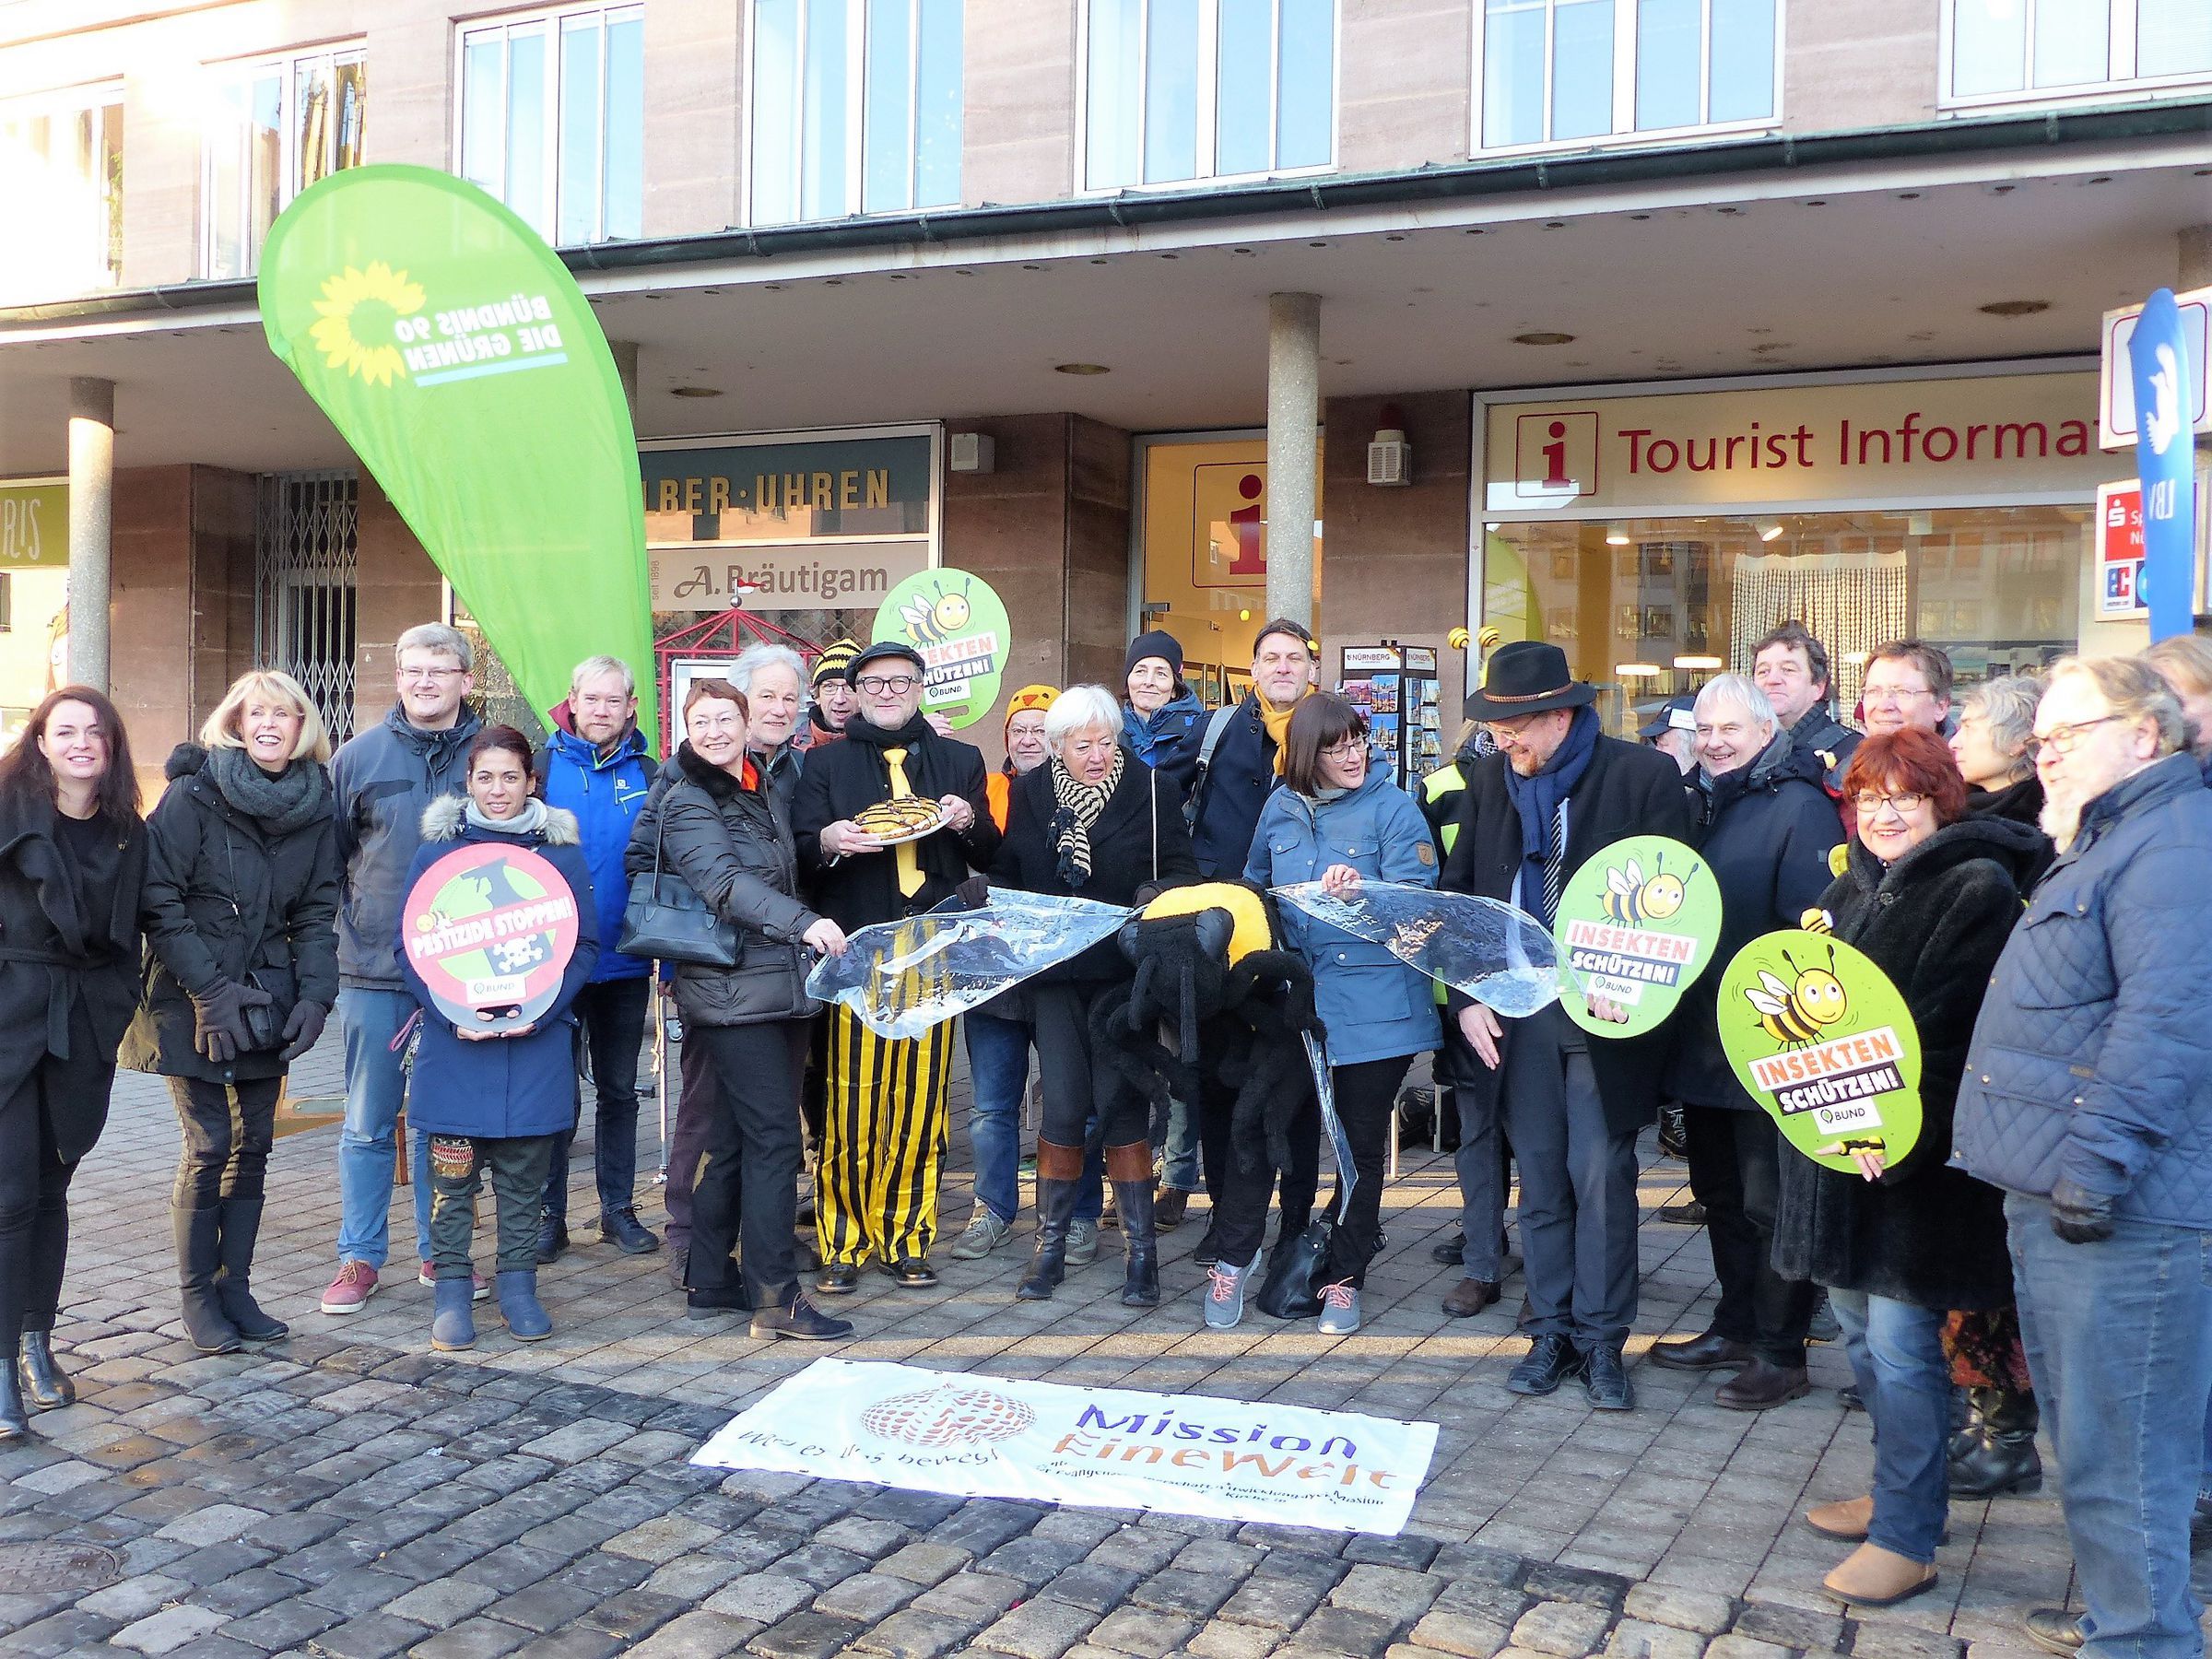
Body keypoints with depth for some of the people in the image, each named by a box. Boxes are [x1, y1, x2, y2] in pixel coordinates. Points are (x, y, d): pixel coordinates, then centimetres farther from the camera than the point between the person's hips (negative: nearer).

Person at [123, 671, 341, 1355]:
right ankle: (197, 1298, 8)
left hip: (269, 1004, 4)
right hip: (193, 1001, -4)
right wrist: (210, 991, -17)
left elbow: (317, 913, 7)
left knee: (254, 1143, 7)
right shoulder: (193, 796, -9)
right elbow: (159, 902, -11)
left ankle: (235, 1287, 18)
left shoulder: (315, 808, 4)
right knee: (209, 1145, -5)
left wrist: (315, 994, -7)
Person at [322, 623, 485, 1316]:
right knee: (369, 1122, 7)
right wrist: (339, 932, 0)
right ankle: (359, 1256, 18)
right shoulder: (358, 756, 2)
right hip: (375, 971, 0)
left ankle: (440, 1252, 23)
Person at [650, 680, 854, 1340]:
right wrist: (804, 922, -36)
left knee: (733, 1140, 12)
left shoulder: (766, 796, 16)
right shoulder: (687, 803, -7)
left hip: (781, 988, 8)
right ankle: (776, 1297, -8)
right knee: (774, 1136, -11)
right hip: (732, 991, -7)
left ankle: (709, 1282, 20)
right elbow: (725, 883, -24)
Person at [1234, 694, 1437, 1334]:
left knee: (1361, 1145, 8)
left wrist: (1359, 892, -33)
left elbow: (1416, 894, -16)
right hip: (1291, 992, 3)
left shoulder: (1392, 807, -6)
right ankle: (1235, 1256, 21)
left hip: (1373, 1001, -3)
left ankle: (1344, 1276, 23)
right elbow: (1256, 885, 22)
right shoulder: (1282, 807, 8)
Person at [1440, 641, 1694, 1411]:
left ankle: (1602, 1340, 14)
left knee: (1601, 1178, 1)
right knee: (1540, 1177, 10)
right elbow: (1458, 890, 9)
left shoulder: (1645, 775, -7)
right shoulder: (1488, 780, 5)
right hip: (1515, 1011, 4)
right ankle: (1552, 1332, 21)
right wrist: (1467, 996, -1)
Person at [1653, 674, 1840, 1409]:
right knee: (1719, 1191, 18)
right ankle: (1736, 1328, 31)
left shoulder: (1800, 806, -13)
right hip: (1704, 1039, 9)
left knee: (1769, 1203, 1)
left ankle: (1781, 1354, 12)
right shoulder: (1708, 802, 13)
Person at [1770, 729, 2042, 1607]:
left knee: (1900, 1341, -4)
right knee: (1859, 1325, 17)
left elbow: (1951, 1033, -19)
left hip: (1916, 1153, -8)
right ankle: (1900, 1493, 33)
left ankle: (1906, 1537, 7)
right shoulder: (1854, 885, 14)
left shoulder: (1976, 888, -11)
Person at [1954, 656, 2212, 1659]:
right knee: (2080, 1429, 20)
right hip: (2055, 1198, 11)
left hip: (2123, 1214, -11)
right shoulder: (2109, 843, 21)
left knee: (2115, 1454, -3)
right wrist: (2049, 1162, 28)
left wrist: (2099, 1155, -28)